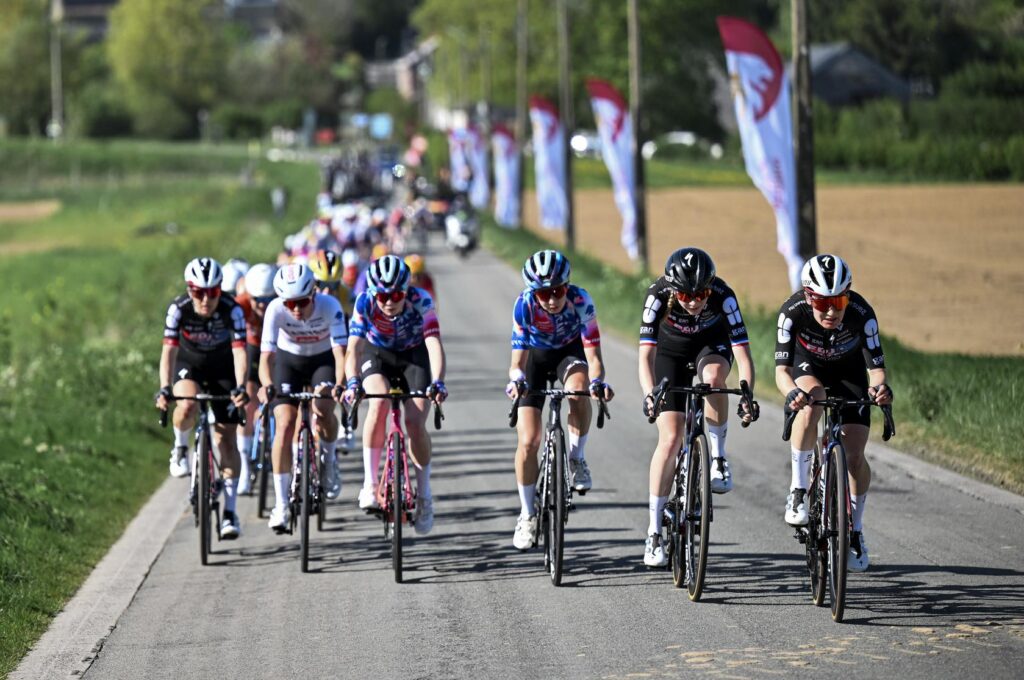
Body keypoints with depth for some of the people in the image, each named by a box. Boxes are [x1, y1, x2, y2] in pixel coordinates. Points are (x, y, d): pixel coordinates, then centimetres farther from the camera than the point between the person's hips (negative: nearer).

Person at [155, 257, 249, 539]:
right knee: (187, 407, -34)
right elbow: (169, 351, -29)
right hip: (188, 365, 0)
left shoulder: (231, 309, -28)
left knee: (226, 439, -7)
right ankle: (180, 449, -1)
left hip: (222, 368, 0)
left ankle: (230, 511, -2)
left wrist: (240, 387, -47)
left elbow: (239, 350, -33)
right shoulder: (179, 309, -26)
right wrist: (164, 389, -42)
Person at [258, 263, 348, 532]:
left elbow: (340, 351, -36)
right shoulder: (276, 310, -30)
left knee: (324, 411, -27)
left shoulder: (330, 306, -31)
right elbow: (266, 356, -34)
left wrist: (339, 385, -54)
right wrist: (267, 385, -54)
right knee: (285, 424, -16)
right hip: (288, 360, 0)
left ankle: (328, 460, 8)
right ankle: (280, 504, -10)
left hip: (323, 359, 0)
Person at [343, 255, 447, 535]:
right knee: (379, 404, -30)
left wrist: (437, 382, -54)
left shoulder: (420, 301, -31)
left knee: (415, 422, -17)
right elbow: (354, 347, -35)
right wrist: (353, 383, -52)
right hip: (377, 354, 0)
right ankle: (369, 484, -22)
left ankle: (424, 493, 5)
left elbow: (434, 343, -39)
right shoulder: (364, 304, -28)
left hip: (414, 356, 0)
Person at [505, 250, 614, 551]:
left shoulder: (581, 301, -32)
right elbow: (518, 360, -31)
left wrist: (598, 381, -53)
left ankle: (576, 457, -12)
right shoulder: (524, 305, -31)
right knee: (528, 442, -9)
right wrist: (516, 380, -53)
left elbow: (593, 355, -33)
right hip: (536, 355, 0)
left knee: (578, 391, -37)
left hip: (571, 351, 0)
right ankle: (527, 513, 9)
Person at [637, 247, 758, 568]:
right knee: (670, 438, -10)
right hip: (672, 351, 0)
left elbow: (743, 354, -36)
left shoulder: (722, 295, -33)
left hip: (712, 343, 0)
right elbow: (646, 355, -37)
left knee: (713, 377, -38)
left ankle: (718, 457, -15)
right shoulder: (658, 295, -33)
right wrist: (650, 394, -54)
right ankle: (654, 532, -2)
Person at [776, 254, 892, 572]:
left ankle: (855, 530, 13)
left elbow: (876, 366, -34)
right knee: (811, 400, -37)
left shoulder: (862, 314, -34)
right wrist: (792, 391, -58)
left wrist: (880, 388, -57)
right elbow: (782, 369, -36)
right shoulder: (793, 312, -34)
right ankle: (798, 491, -24)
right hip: (808, 367, -1)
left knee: (854, 456, -10)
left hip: (848, 373, 1)